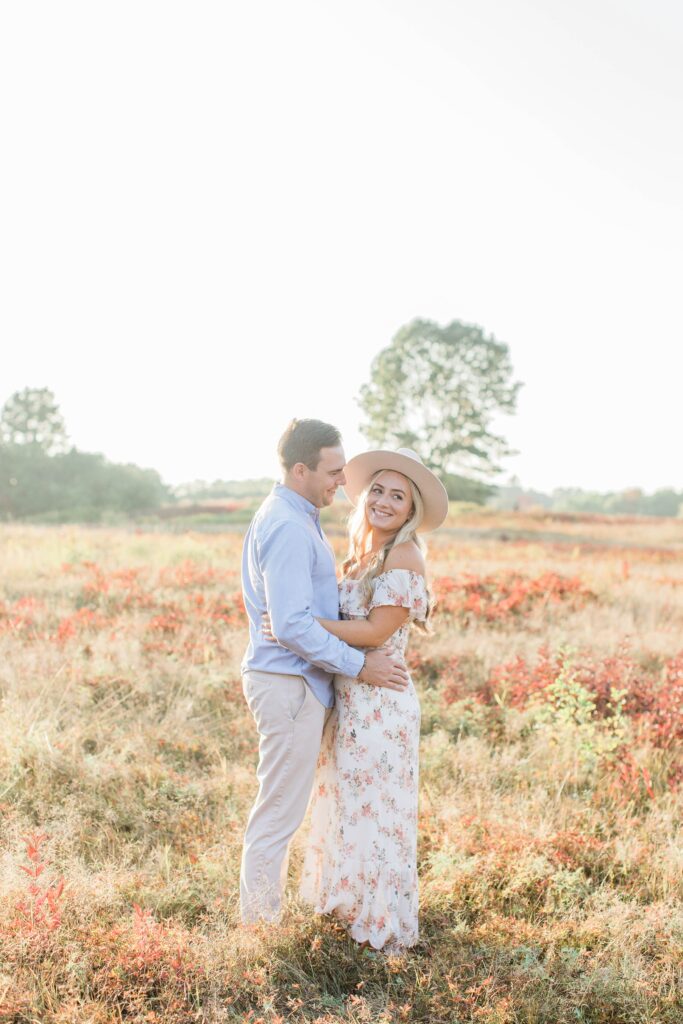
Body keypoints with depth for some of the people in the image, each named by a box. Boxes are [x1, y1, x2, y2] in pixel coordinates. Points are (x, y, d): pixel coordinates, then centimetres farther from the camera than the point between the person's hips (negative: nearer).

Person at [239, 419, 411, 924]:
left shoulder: (297, 518, 14)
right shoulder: (287, 528, -20)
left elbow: (325, 598, 20)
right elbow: (293, 625, -25)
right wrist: (358, 665, -18)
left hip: (301, 680, 11)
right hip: (289, 683, -11)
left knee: (282, 809, 19)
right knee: (279, 812, -1)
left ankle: (263, 916, 31)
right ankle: (260, 927, 10)